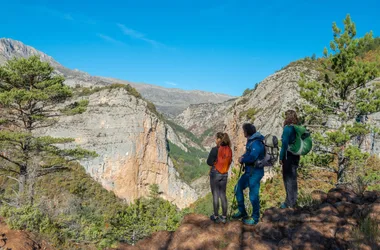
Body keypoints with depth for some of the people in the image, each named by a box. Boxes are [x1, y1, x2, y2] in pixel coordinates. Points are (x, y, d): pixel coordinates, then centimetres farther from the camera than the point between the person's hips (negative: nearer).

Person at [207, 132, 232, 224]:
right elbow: (229, 161, 9)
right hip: (225, 174, 5)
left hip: (215, 173, -5)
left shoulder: (215, 149, -17)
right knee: (223, 195, 12)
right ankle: (224, 217, 17)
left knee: (215, 195, 6)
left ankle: (216, 216, 15)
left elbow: (209, 162, -12)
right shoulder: (229, 150, -1)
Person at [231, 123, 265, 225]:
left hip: (255, 172, -10)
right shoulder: (250, 141, 8)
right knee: (238, 188, 16)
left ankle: (255, 218, 17)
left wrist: (242, 160, -15)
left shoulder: (256, 143, -23)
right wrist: (243, 157, -1)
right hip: (249, 171, 10)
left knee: (253, 195, 0)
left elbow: (252, 157, -32)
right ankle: (242, 212, 29)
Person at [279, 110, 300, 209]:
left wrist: (281, 157, -14)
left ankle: (290, 202, 12)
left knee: (288, 178, 3)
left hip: (288, 155, -8)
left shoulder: (287, 128, -16)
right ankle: (292, 200, 31)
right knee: (292, 178, 18)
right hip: (296, 155, 8)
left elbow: (285, 144, -19)